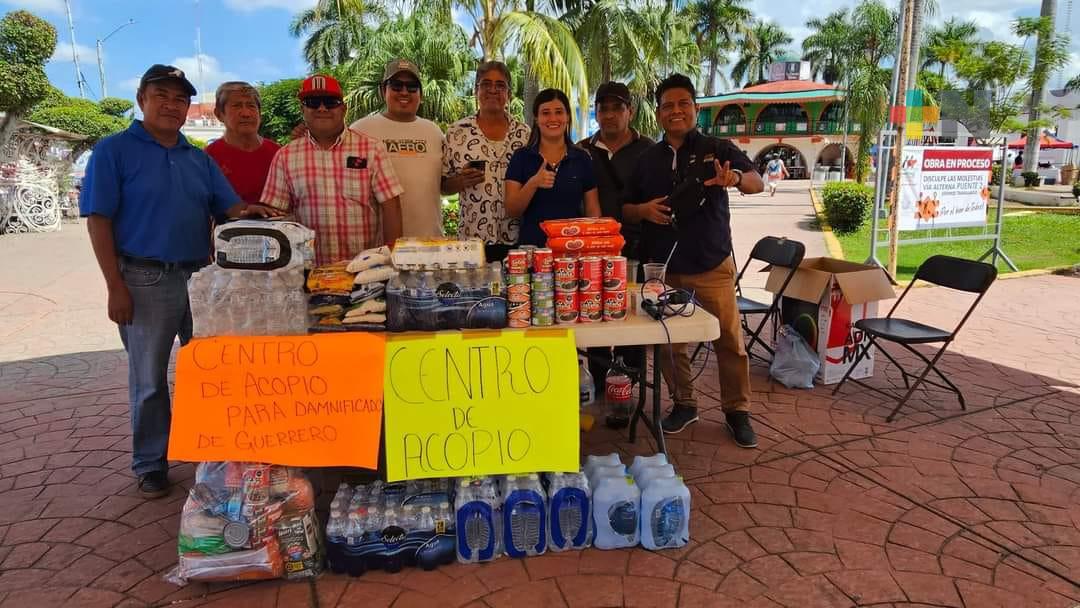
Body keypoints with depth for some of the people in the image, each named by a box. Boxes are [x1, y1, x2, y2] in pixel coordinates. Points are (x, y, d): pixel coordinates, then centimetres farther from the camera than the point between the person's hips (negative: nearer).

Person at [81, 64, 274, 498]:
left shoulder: (199, 159, 11)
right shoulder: (114, 150, -4)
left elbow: (229, 207, 8)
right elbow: (98, 221, -9)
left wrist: (246, 214, -18)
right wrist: (116, 287, -15)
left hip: (202, 276, 5)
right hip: (146, 280, -5)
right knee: (149, 379, 6)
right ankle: (150, 463, 22)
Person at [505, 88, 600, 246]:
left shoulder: (582, 158, 6)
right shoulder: (521, 157, 3)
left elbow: (593, 212, 8)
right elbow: (511, 211, -3)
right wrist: (533, 183, -18)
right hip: (532, 244, -1)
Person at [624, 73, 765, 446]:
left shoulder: (718, 149, 2)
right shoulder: (647, 160, 10)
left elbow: (758, 184, -9)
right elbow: (625, 210, 14)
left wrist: (736, 178, -33)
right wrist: (644, 210, -10)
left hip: (712, 265, -2)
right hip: (663, 267, 3)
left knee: (730, 340, 1)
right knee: (669, 342, 8)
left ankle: (737, 411, 17)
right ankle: (683, 405, 26)